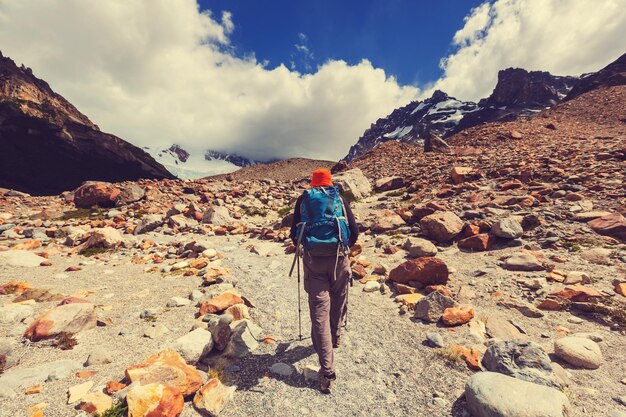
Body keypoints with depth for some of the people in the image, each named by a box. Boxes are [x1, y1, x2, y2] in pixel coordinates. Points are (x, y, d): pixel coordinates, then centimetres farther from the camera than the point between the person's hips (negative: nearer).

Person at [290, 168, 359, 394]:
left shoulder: (304, 198, 11)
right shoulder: (340, 198, 10)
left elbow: (294, 232, 9)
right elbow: (354, 232, 6)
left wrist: (302, 247, 29)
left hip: (313, 258, 0)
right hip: (339, 257, 1)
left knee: (319, 311, 3)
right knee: (338, 301, 24)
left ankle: (327, 371, 4)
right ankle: (335, 336, 47)